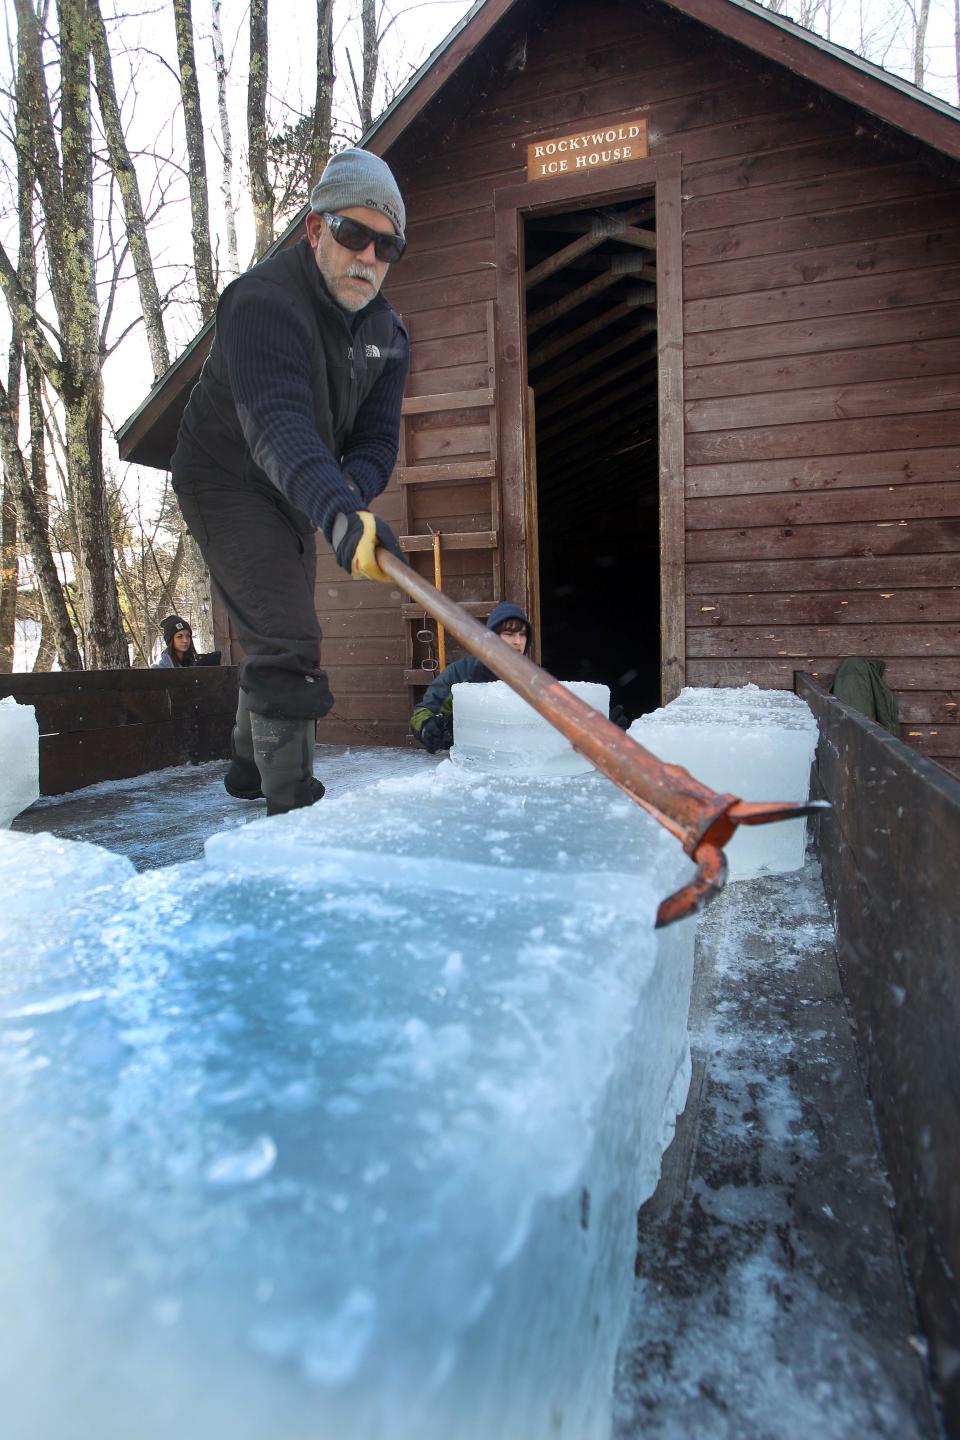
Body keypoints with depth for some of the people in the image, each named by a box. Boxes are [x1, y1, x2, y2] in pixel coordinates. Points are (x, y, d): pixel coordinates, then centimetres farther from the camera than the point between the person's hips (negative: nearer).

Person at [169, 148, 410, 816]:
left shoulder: (387, 331, -3)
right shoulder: (263, 302, -28)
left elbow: (377, 437, -9)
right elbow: (276, 425, -46)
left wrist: (352, 490, -32)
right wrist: (340, 511, -63)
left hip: (301, 495, 9)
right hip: (228, 481, -8)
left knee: (282, 634, 19)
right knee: (287, 640, -18)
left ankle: (251, 764, 41)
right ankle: (290, 802, -7)